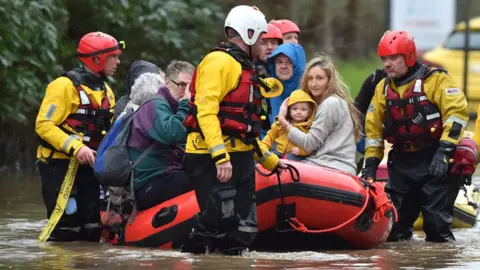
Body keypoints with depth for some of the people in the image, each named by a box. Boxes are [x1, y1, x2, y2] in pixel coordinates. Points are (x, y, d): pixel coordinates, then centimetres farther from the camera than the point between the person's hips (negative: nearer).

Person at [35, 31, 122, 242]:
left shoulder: (106, 91, 16)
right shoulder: (66, 85, -13)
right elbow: (43, 125, -18)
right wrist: (75, 147, -27)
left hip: (88, 166, 8)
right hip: (59, 166, -8)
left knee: (91, 231, 7)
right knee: (66, 232, -13)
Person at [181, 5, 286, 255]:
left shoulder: (243, 68, 23)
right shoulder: (219, 62, -8)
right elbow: (206, 110, -19)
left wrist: (270, 160, 28)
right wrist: (220, 156, -27)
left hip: (239, 159, 10)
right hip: (212, 160, -10)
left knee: (242, 233, 4)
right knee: (218, 224, -17)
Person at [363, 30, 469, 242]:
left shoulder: (435, 80, -9)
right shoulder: (383, 88, 10)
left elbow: (457, 111, -18)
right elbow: (373, 128, 16)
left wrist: (444, 150, -24)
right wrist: (371, 162, 9)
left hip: (435, 160, -6)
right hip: (402, 161, 6)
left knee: (436, 217, -9)